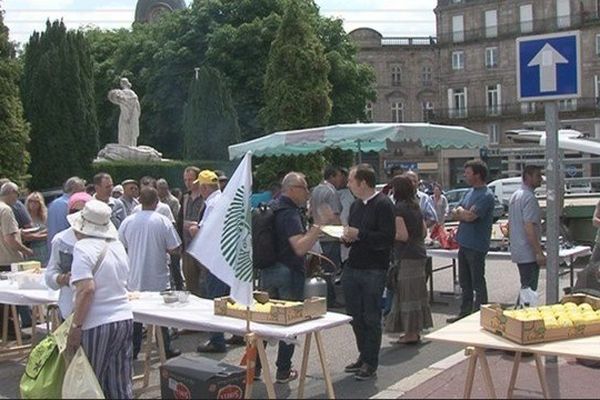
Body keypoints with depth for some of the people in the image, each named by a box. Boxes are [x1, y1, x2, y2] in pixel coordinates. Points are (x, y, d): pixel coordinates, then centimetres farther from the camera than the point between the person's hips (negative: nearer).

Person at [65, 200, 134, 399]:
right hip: (125, 318, 7)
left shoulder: (84, 247, -12)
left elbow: (87, 289, -21)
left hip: (98, 324, -7)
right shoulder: (117, 245, 10)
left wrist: (75, 327, -17)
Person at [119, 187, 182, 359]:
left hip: (135, 279, 2)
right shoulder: (163, 221, -12)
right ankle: (165, 349, 18)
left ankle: (133, 350, 19)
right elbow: (174, 248, -11)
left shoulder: (128, 221, -4)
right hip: (158, 279, -2)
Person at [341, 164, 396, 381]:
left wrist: (359, 234, -21)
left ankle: (370, 364, 12)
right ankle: (363, 356, 29)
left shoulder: (383, 204, -11)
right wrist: (347, 237, 2)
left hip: (374, 271, -8)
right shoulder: (356, 205, 14)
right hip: (353, 267, 8)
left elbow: (387, 237, -20)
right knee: (355, 315, 14)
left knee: (371, 317, 1)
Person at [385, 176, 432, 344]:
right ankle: (416, 330, 22)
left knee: (406, 293, -2)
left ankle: (411, 333, 2)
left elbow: (403, 235, -18)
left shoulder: (398, 209, -13)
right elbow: (424, 231, 16)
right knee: (416, 292, 13)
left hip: (406, 256, -8)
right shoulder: (416, 207, 12)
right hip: (419, 253, 8)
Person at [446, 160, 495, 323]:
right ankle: (465, 313, 27)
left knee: (478, 283, 1)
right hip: (464, 243, 9)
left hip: (476, 246, -9)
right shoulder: (470, 192, 14)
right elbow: (455, 214, 11)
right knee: (465, 282, 17)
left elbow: (470, 216, -24)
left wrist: (460, 211, -4)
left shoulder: (486, 195, -16)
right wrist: (465, 214, -9)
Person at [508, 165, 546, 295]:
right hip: (529, 254, -10)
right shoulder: (530, 198, -16)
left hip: (517, 252, 10)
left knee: (525, 288, 17)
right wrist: (539, 252, -23)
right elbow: (529, 228, -23)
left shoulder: (514, 196, 14)